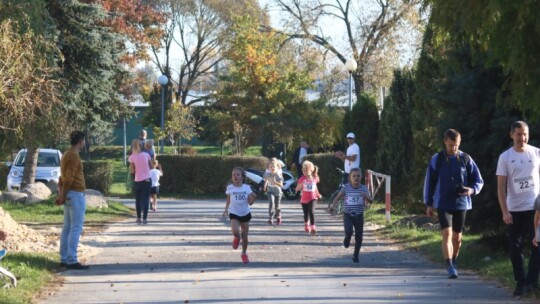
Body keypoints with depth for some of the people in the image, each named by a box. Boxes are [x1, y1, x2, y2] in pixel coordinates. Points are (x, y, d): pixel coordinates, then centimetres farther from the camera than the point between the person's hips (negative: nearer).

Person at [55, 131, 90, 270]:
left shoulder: (66, 154, 16)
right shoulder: (74, 156, -15)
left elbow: (62, 177, 15)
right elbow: (68, 179, -19)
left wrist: (60, 195, 10)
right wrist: (63, 197, -13)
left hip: (69, 195, 10)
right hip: (76, 195, -10)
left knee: (67, 228, 10)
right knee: (76, 228, -10)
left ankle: (64, 259, 11)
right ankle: (72, 261, -14)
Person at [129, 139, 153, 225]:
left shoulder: (132, 157, -7)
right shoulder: (146, 155, -1)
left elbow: (132, 171, -6)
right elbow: (151, 166, 8)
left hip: (137, 181, 0)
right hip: (147, 180, 0)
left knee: (138, 199, 16)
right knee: (145, 200, 1)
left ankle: (139, 218, 20)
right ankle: (144, 219, -8)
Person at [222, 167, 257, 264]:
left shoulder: (247, 188, -6)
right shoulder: (230, 188, -5)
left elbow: (250, 203, 0)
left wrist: (253, 197, -15)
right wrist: (226, 209, 5)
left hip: (245, 214, 1)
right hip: (234, 214, -1)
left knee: (244, 236, 8)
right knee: (235, 232, -27)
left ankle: (244, 254, 30)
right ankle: (237, 238, 11)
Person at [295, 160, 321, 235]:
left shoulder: (315, 178, -5)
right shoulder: (302, 178, -11)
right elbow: (297, 189, -11)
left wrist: (317, 194, 19)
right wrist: (301, 184, -28)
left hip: (312, 198, -1)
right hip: (304, 199, 1)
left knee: (312, 211, -22)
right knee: (306, 214, 16)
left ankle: (313, 228, -17)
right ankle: (306, 226, 43)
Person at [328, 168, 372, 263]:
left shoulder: (364, 188, -1)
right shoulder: (346, 188, -4)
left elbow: (371, 200, -4)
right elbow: (338, 198, 5)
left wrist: (366, 196, -25)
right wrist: (333, 206, -11)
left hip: (359, 216, 2)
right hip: (348, 215, -2)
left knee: (359, 237, 5)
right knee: (349, 231, -25)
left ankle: (355, 256, 23)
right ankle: (347, 240, 12)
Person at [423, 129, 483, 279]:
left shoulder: (466, 159, 1)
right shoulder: (437, 159, -1)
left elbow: (478, 181, 6)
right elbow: (429, 182, 5)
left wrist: (472, 190, -16)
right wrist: (429, 203, 4)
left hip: (461, 204, 2)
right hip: (443, 204, -2)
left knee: (457, 237, 10)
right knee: (447, 234, -14)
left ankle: (454, 263, 29)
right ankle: (450, 268, -17)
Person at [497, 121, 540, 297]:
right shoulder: (505, 157, 0)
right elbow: (501, 187, -1)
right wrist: (504, 212, -8)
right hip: (514, 210, 0)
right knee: (515, 247, 2)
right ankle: (520, 282, 11)